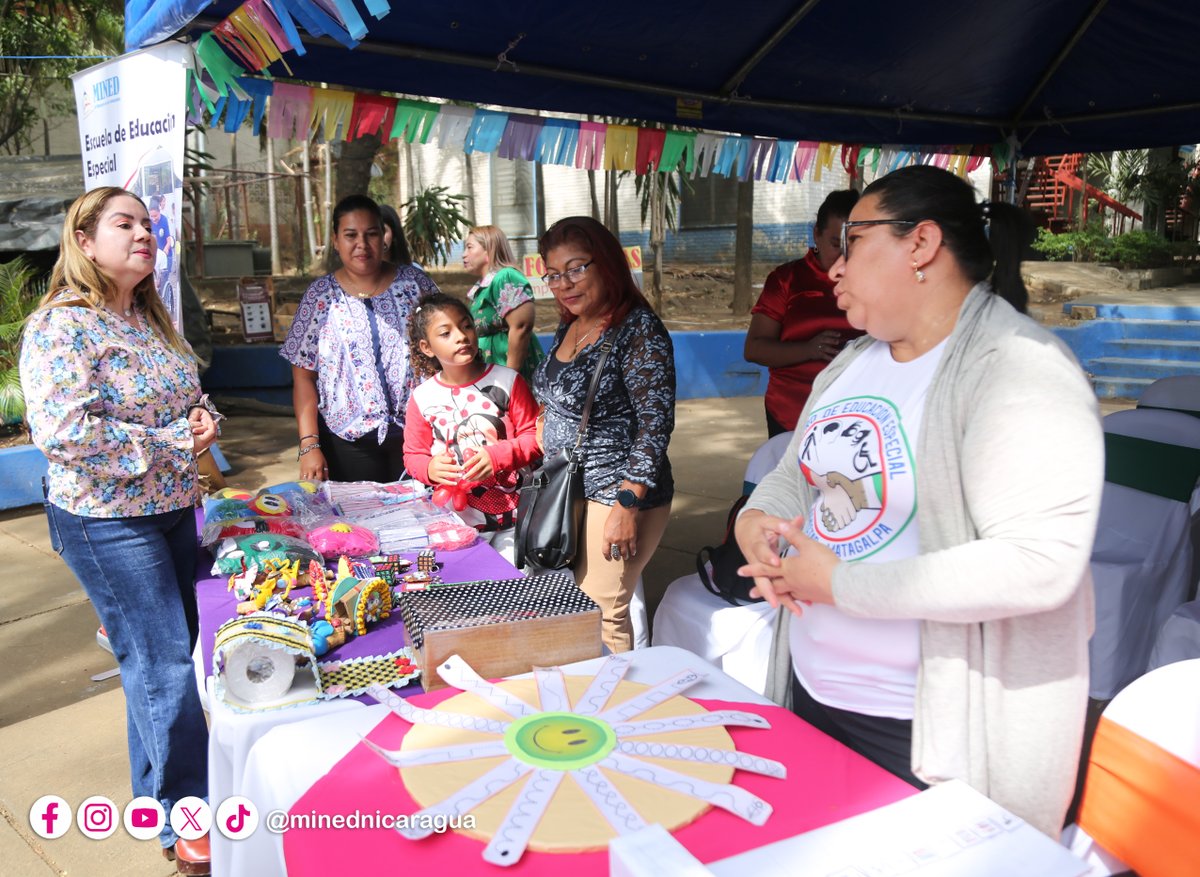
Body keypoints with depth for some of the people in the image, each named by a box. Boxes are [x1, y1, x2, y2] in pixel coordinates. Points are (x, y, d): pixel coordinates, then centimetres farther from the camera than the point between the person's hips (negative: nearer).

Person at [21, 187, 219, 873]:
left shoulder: (150, 319, 10)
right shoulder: (60, 326, -14)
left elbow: (184, 397, 22)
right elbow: (63, 431, -25)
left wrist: (203, 418, -1)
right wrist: (175, 442, -20)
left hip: (171, 506, 8)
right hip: (108, 521, -8)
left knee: (164, 658, 17)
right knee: (165, 667, -3)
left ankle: (156, 787, 37)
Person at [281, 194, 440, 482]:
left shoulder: (413, 281, 3)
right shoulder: (321, 295, 1)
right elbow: (304, 376, 1)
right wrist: (309, 445, -8)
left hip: (414, 433, 1)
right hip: (349, 439, -1)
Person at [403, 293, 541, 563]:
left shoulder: (507, 381, -5)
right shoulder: (422, 397, 0)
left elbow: (533, 435, -3)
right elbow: (413, 455, 8)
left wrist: (499, 455, -19)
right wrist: (430, 468, -14)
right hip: (455, 519, 1)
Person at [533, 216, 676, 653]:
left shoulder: (639, 330, -14)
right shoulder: (568, 327, 10)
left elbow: (655, 423, -18)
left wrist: (627, 505, -22)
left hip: (615, 496, -8)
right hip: (566, 491, 8)